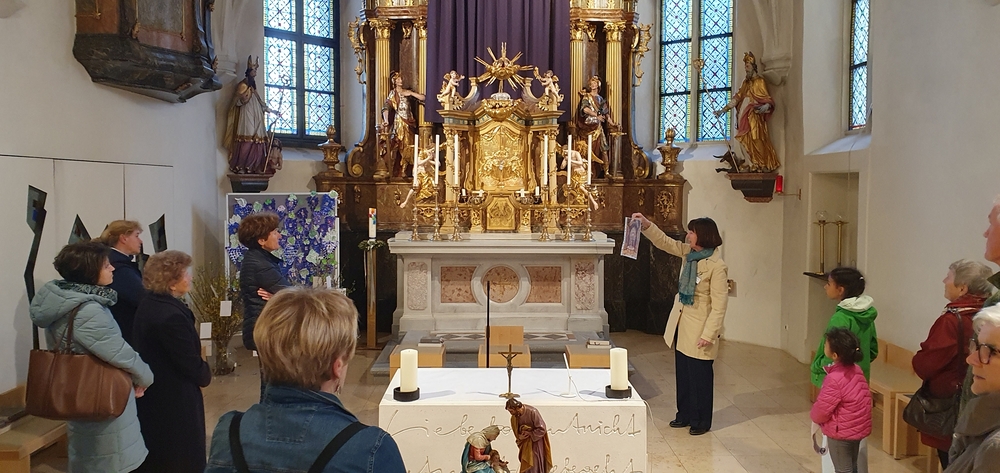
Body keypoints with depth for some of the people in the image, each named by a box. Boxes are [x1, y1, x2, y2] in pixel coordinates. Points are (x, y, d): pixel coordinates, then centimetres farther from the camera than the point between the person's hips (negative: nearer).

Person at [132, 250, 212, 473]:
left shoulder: (148, 304, 3)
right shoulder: (172, 316, -28)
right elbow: (190, 364, -22)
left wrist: (199, 371, 8)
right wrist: (205, 376, -2)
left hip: (154, 392, 10)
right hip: (175, 398, -10)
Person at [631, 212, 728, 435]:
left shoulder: (717, 266, -21)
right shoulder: (689, 253, 1)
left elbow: (719, 306, -21)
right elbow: (665, 242, 11)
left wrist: (708, 334, -22)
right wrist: (646, 224, -4)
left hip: (699, 329, -8)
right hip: (681, 324, 8)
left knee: (700, 375, 5)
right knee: (682, 373, 17)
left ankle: (702, 421, 20)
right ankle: (685, 414, 32)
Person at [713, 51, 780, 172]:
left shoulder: (759, 81, -5)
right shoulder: (746, 81, 15)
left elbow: (768, 100, -10)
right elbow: (737, 97, 16)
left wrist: (765, 107, -33)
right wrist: (723, 110, 10)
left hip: (754, 117, -7)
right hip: (744, 117, 7)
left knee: (756, 141, -9)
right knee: (746, 141, 3)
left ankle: (764, 166, -1)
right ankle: (755, 166, 8)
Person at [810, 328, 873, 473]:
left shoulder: (834, 379, -29)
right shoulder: (856, 370, -3)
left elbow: (822, 410, -21)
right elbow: (865, 397, 9)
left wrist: (813, 415, 2)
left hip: (841, 432, -8)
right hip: (858, 427, 8)